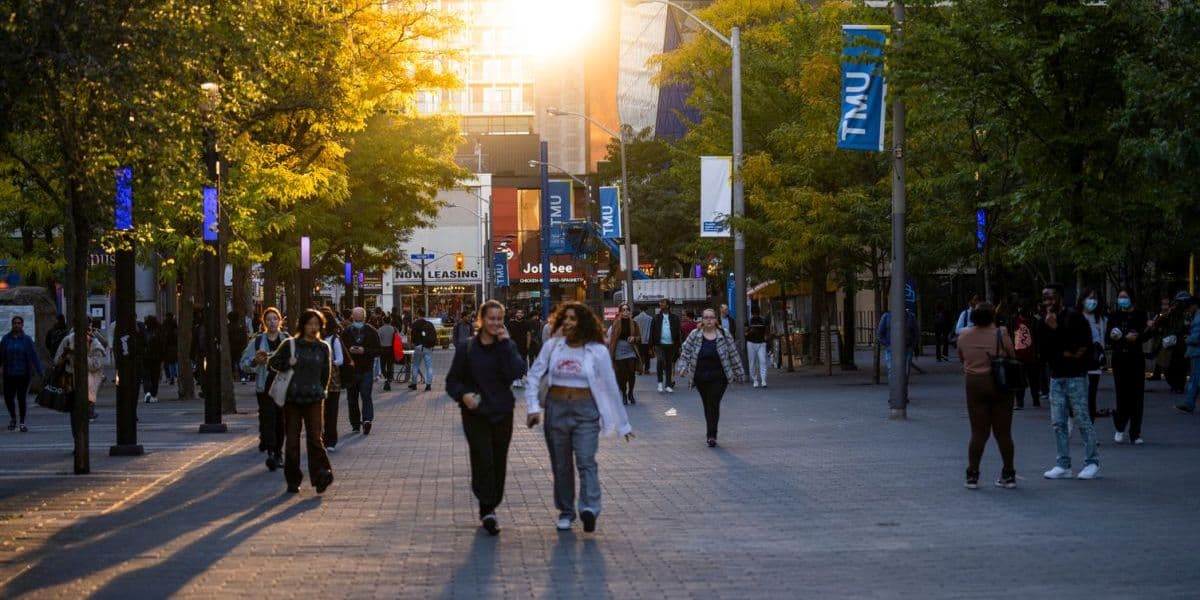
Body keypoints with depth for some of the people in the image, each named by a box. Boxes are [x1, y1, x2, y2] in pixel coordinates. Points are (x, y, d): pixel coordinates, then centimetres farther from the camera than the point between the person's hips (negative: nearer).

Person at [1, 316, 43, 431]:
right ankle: (13, 418, 28)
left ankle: (22, 423, 12)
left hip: (23, 373, -1)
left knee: (22, 398, 1)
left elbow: (34, 356, -5)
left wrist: (40, 372, -10)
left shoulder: (27, 340, -2)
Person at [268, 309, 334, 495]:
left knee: (314, 437, -12)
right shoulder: (290, 345, 3)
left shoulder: (323, 348, 7)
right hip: (292, 398, 0)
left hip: (314, 399, 0)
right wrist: (288, 364, -9)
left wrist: (321, 391, 10)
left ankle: (321, 475, -18)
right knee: (292, 440, 3)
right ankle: (293, 480, 11)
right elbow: (273, 363, 9)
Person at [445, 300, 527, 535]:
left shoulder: (508, 346, 3)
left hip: (502, 413, 3)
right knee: (483, 459, -15)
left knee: (499, 462, 8)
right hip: (476, 413, -3)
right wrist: (463, 394, -18)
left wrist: (505, 344, -17)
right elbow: (452, 380, 2)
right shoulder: (467, 348, -1)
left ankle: (490, 508, 23)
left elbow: (518, 373, -14)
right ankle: (487, 509, -13)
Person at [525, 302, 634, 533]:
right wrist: (533, 407, -7)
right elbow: (533, 377, 6)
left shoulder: (597, 351, -2)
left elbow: (611, 387, 2)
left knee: (586, 461, -16)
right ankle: (565, 512, 20)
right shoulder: (552, 346, 2)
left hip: (585, 411, -3)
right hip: (556, 409, 3)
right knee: (561, 464, 9)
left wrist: (623, 424, 5)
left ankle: (589, 509, -26)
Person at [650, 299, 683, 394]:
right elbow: (652, 332, 4)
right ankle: (660, 382, -6)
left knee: (669, 364, 7)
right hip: (660, 344, -1)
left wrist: (678, 345, 0)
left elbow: (678, 332, 6)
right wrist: (652, 345, -3)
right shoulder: (656, 318, 4)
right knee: (660, 360, -20)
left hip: (671, 345, 1)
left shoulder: (675, 318, 5)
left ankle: (668, 385, 15)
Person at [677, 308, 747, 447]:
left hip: (718, 377, -2)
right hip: (701, 377, 2)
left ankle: (711, 435, -13)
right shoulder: (695, 335, 3)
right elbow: (686, 352, 2)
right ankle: (711, 433, 23)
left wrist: (739, 374, 9)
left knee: (714, 404, -12)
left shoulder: (724, 335, 2)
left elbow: (733, 354, 7)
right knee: (707, 405, 10)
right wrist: (683, 367, -15)